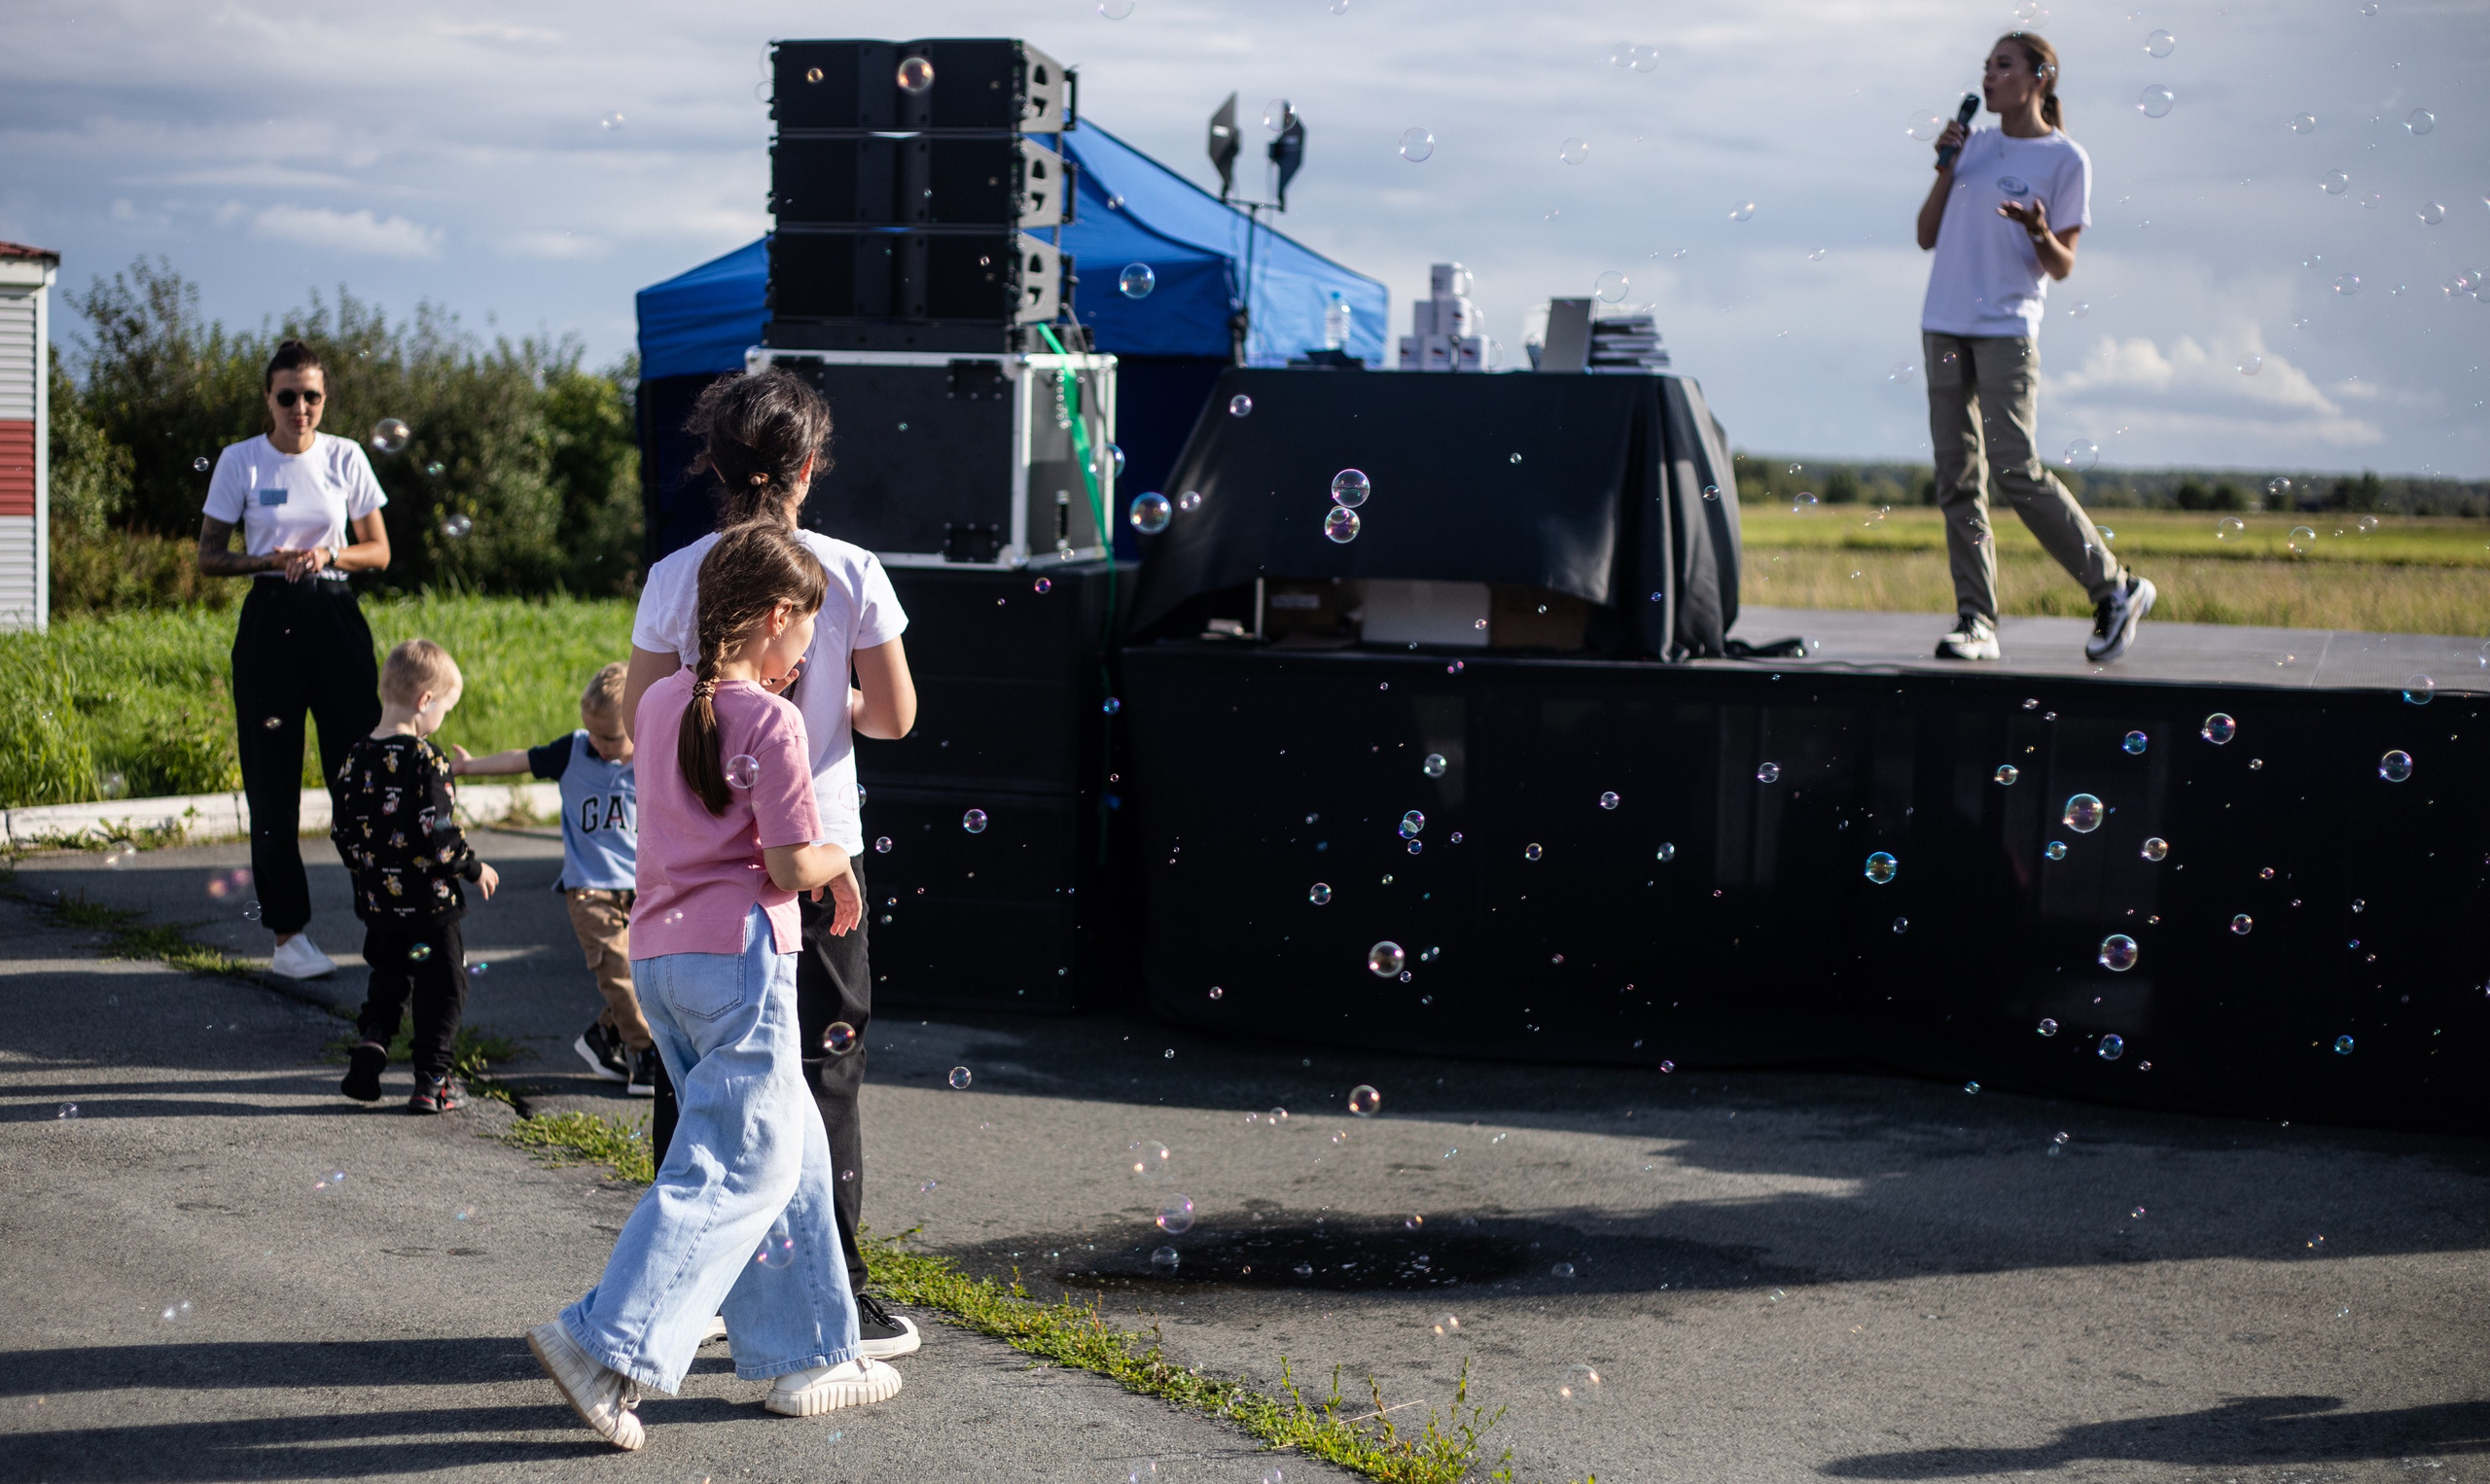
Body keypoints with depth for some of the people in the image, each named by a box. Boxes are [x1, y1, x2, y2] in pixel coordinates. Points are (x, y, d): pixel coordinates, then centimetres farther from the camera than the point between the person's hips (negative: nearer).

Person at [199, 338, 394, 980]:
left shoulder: (346, 457, 5)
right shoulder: (239, 462, 2)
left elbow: (379, 552, 10)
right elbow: (209, 556, 6)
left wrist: (329, 553, -10)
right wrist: (269, 560, -12)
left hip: (336, 615, 1)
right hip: (270, 620, -1)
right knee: (273, 782, -1)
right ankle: (289, 933, 5)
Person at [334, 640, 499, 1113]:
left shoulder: (357, 759, 1)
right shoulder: (426, 759, -18)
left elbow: (343, 833, 7)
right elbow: (438, 834, -21)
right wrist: (474, 869, -5)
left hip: (378, 901, 6)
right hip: (429, 901, -6)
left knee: (388, 976, 23)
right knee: (442, 986, 8)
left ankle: (373, 1038, 0)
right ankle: (431, 1080, 9)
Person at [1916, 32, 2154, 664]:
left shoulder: (2066, 160, 0)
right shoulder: (1975, 146, 16)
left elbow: (2062, 267, -2)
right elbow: (1928, 236, 15)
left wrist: (2040, 233, -23)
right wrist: (1945, 169, 2)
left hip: (2007, 328, -6)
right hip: (1944, 325, 6)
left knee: (2016, 469, -13)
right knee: (1956, 475, 0)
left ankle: (2116, 590, -1)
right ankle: (1976, 621, 1)